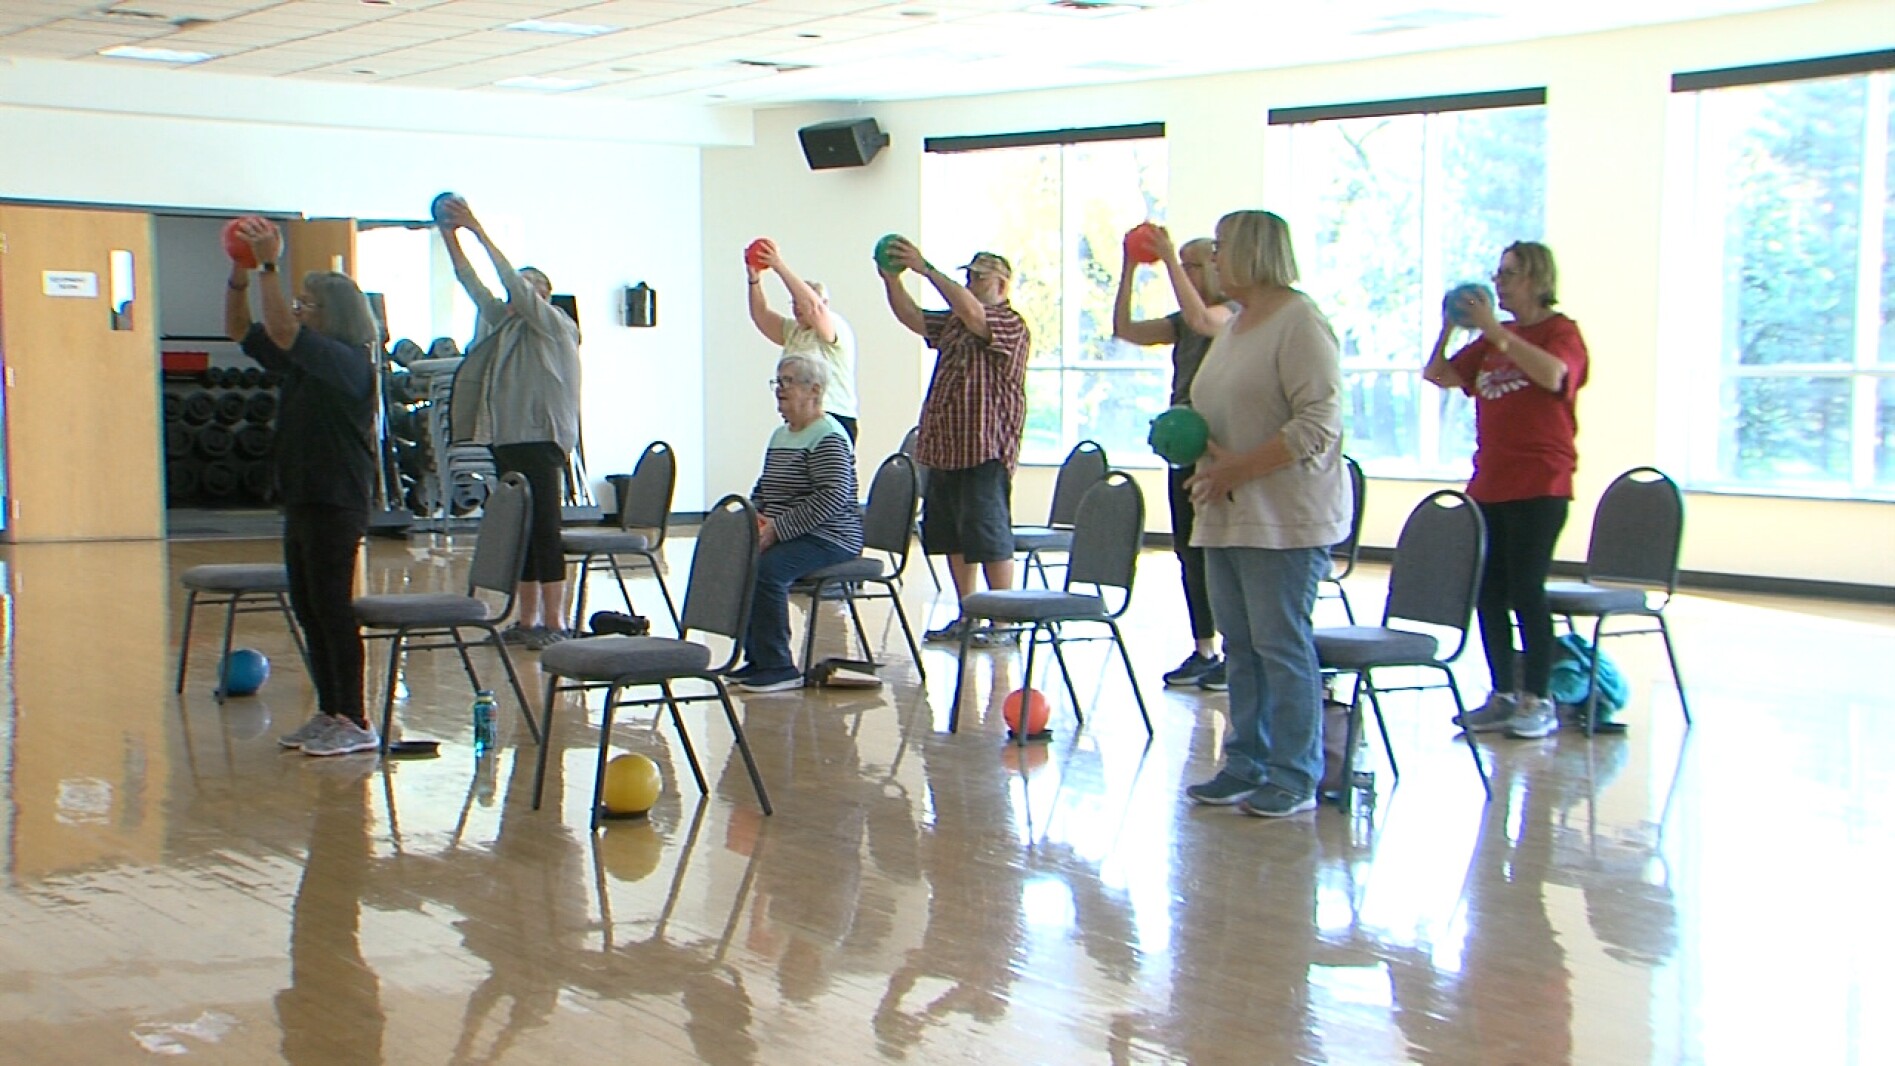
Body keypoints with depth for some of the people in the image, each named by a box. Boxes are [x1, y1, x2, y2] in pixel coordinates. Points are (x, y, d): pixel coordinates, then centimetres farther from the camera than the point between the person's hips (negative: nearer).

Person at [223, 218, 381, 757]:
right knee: (307, 609, 13)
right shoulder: (301, 360, 12)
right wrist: (240, 272, 1)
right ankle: (329, 713, 21)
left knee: (332, 609, -6)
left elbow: (282, 333, -29)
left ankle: (354, 723, 1)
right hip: (301, 499, 10)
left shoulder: (349, 362, -15)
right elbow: (240, 329, 15)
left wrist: (269, 266, -28)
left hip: (336, 504, -9)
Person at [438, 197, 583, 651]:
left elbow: (513, 282, -13)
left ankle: (555, 623, -7)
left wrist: (479, 231, -15)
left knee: (543, 528, -9)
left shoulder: (554, 325, -2)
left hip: (540, 437, -8)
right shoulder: (502, 321, 19)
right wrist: (450, 238, 4)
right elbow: (475, 286, 13)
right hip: (505, 436, 8)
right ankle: (527, 621, 13)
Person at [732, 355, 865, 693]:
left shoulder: (828, 437, -11)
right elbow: (763, 488, 27)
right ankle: (756, 658, -3)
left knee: (765, 568, -30)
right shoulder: (780, 435, 19)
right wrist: (754, 516, 4)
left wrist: (777, 529, -25)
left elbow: (833, 497, -23)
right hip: (786, 537, 9)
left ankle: (779, 667, -21)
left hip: (828, 540, -9)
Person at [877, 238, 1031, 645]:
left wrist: (926, 268, -27)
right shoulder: (954, 322, 20)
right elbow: (912, 318, 11)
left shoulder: (1011, 325, -8)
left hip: (985, 451, -9)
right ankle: (966, 618, 18)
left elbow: (971, 312, -25)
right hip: (943, 449, 9)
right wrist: (891, 279, -5)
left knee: (989, 537, -9)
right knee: (952, 537, 11)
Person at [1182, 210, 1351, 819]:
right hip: (1226, 516, 9)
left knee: (1281, 645, -5)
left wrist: (1240, 468, -18)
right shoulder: (1233, 327, 18)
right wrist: (1202, 455, 6)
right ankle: (1245, 765, 19)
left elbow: (1319, 424, -18)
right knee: (1239, 646, 11)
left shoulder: (1299, 322, -11)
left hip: (1284, 518, -9)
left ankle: (1294, 779, 3)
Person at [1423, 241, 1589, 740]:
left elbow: (1552, 375, -25)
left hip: (1538, 485, -7)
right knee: (1489, 591, 6)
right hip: (1489, 483, 7)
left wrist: (1494, 329, -24)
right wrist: (1449, 327, 0)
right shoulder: (1493, 339, 16)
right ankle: (1503, 694, 13)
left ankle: (1537, 699, 0)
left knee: (1525, 590, -7)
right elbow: (1439, 376, 15)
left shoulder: (1560, 331, -3)